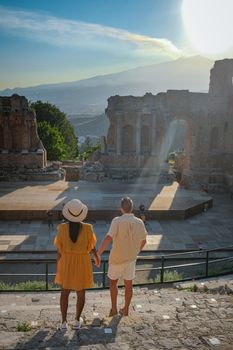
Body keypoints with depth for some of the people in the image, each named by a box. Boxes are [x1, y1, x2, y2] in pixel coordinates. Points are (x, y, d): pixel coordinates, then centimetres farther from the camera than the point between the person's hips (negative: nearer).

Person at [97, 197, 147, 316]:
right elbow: (143, 241, 7)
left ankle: (114, 309, 20)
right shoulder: (139, 222, -7)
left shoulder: (117, 221, -21)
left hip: (117, 259, -3)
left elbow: (108, 238, -31)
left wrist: (98, 254, -27)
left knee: (113, 282, 19)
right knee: (128, 284, 17)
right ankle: (125, 310, 28)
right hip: (131, 258, 3)